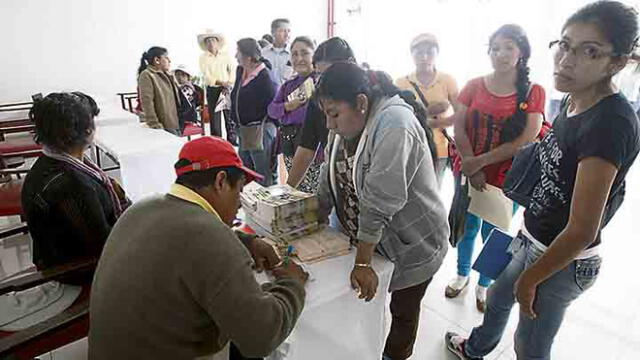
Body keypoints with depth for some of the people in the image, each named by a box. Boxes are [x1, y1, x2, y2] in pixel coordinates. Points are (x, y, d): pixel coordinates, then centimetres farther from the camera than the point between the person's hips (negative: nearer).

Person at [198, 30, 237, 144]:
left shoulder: (225, 54, 4)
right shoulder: (203, 57, 1)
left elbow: (232, 71, 3)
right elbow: (206, 76, -7)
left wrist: (229, 84, -10)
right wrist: (221, 82, -19)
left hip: (227, 88, 1)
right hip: (212, 90, 0)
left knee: (230, 115, 2)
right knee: (214, 116, 1)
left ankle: (232, 139, 15)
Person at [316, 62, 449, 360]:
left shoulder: (394, 125, -29)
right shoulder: (348, 121, -2)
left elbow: (379, 201, -30)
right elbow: (330, 177, 1)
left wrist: (362, 263, -26)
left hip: (412, 244, -6)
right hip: (368, 237, 6)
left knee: (403, 311, 16)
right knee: (367, 303, 17)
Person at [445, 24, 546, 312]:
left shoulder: (533, 92, -5)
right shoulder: (474, 86, 0)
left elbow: (526, 140, -13)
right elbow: (459, 128, -4)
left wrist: (481, 161, -17)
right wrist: (472, 168, -14)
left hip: (505, 179, -1)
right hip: (467, 173, 2)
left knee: (493, 234, 12)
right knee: (467, 227, 17)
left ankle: (484, 285, 36)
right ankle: (462, 275, 41)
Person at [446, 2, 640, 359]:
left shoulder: (611, 124, -29)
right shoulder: (574, 102, -3)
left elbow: (581, 231, -27)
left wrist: (530, 278, -15)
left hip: (563, 261, -8)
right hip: (537, 242, 8)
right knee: (498, 299, 30)